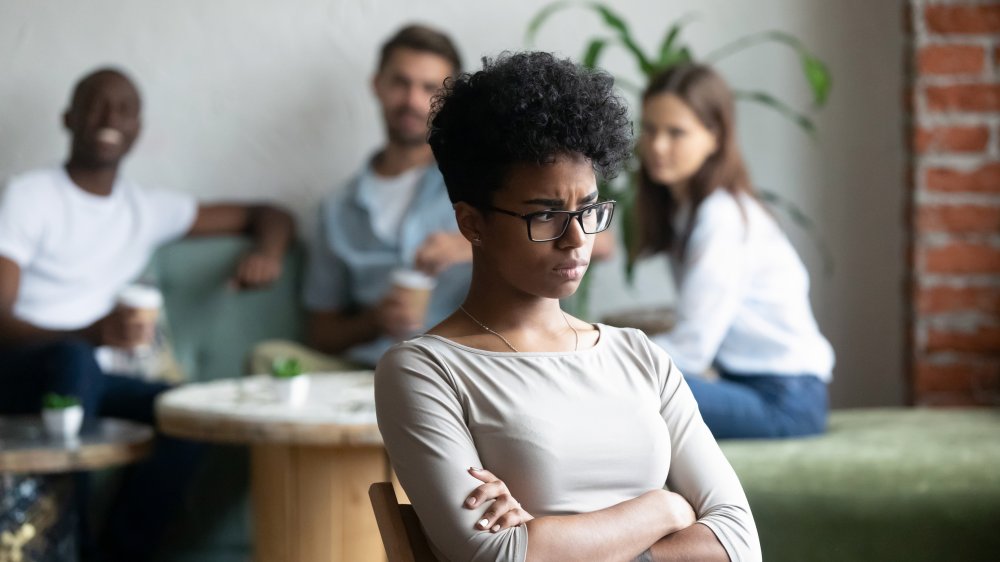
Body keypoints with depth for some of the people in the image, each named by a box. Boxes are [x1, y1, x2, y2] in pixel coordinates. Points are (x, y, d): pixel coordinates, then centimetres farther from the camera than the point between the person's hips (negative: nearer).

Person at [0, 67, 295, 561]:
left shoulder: (148, 210, 13)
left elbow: (267, 215, 21)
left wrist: (268, 253, -4)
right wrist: (91, 333, -33)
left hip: (90, 373, 5)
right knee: (74, 358, -38)